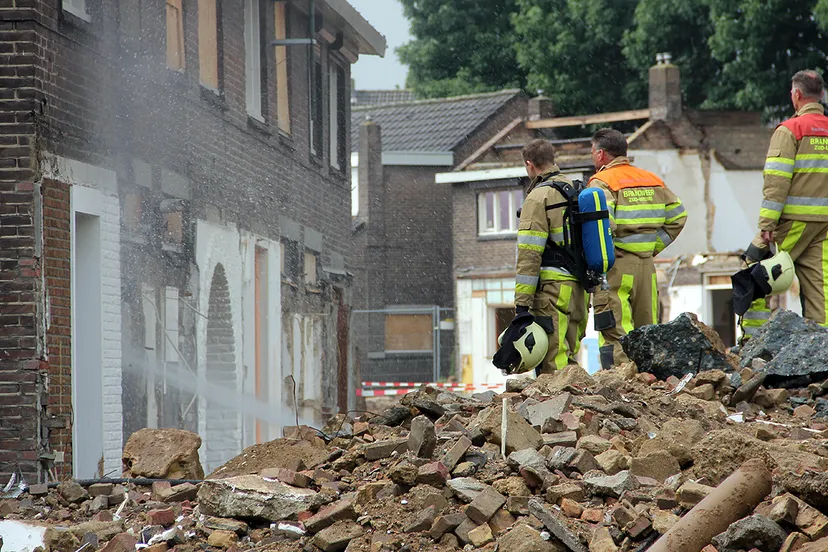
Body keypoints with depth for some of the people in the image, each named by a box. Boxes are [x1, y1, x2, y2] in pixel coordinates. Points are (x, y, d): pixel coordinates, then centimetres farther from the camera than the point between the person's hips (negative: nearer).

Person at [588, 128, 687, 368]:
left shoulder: (602, 182, -8)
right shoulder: (652, 180, 15)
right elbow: (678, 216, 16)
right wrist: (654, 247, 15)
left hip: (615, 267, -7)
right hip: (646, 265, 7)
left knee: (614, 333, -8)